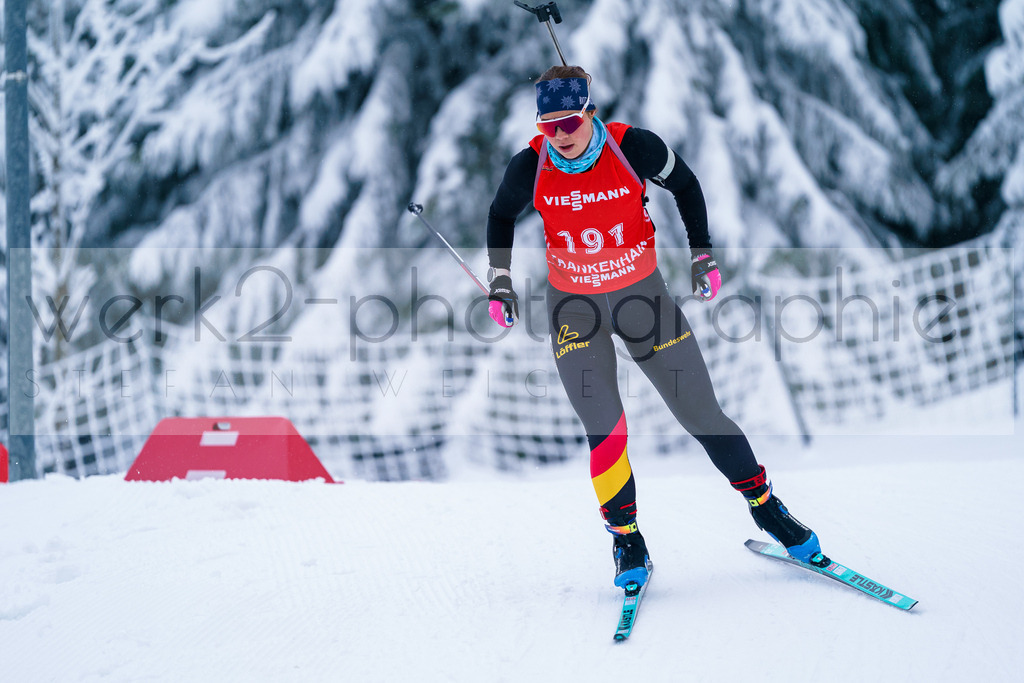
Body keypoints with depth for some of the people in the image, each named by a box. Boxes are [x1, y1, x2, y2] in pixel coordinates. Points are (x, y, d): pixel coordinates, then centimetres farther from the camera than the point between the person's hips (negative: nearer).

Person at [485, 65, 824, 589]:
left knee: (700, 413, 3)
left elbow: (684, 184, 0)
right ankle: (625, 537, 7)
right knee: (604, 428, -12)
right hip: (573, 309, 0)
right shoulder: (530, 167, -16)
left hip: (642, 293, 0)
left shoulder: (633, 148, -20)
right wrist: (500, 281, 0)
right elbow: (501, 215, 6)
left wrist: (702, 255, 0)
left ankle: (763, 504, 22)